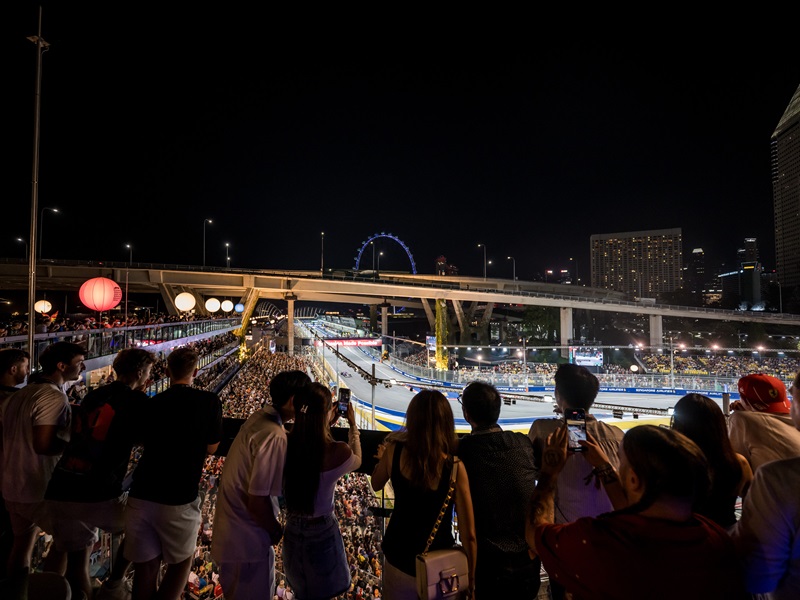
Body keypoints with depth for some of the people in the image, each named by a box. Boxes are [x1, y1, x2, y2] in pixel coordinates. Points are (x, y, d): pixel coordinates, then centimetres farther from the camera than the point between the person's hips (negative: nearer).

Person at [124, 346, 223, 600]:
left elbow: (145, 444, 15)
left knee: (145, 565, 17)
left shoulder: (152, 403, 4)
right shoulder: (209, 401, -9)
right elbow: (211, 448, -1)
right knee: (181, 561, 20)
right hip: (179, 498, -3)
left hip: (141, 495, 4)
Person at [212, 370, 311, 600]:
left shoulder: (260, 416, -3)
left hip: (231, 526, 8)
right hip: (247, 538, -8)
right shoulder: (274, 437, -31)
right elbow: (257, 499, -29)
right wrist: (277, 531, -10)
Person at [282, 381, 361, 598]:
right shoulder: (338, 451, -28)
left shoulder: (286, 444, -18)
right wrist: (353, 426, 5)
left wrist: (327, 426, 9)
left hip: (292, 528, 4)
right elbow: (357, 462, -3)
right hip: (321, 531, -4)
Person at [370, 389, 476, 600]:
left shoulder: (394, 451, -17)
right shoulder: (455, 467, -25)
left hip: (397, 556, 3)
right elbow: (468, 535, -18)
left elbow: (376, 485, 5)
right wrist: (471, 578, -2)